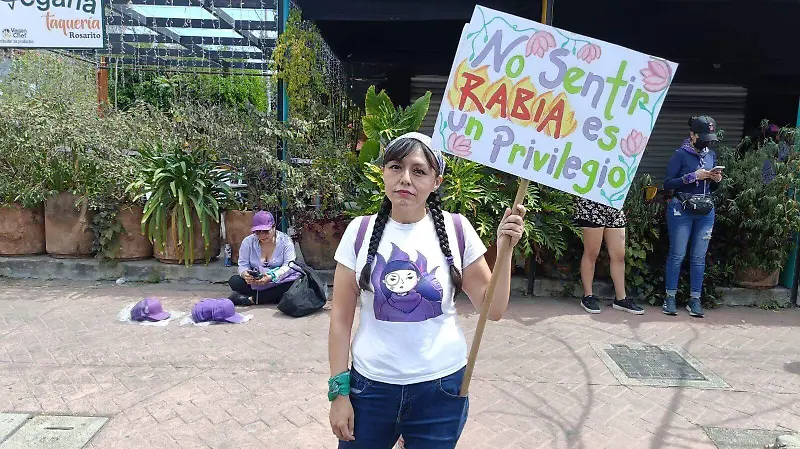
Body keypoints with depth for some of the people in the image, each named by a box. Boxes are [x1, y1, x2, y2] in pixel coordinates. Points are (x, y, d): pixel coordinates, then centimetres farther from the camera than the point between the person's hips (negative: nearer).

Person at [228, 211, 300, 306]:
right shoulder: (248, 242, 0)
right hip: (254, 283, 2)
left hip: (279, 282, -2)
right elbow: (243, 265, -3)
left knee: (294, 283, -34)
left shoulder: (285, 241, -7)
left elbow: (288, 265, -16)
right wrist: (245, 274, -28)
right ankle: (275, 296, -29)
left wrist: (272, 277, -34)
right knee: (234, 281, -23)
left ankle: (250, 299, -30)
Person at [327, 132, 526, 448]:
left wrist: (504, 251, -13)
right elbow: (341, 317, -1)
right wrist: (339, 389, -2)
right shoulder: (360, 231, -5)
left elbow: (493, 309, -1)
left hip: (441, 387, 0)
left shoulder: (456, 230, -6)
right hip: (370, 385, 1)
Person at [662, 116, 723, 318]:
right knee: (677, 255, 0)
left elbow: (711, 188, 19)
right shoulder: (681, 154, -6)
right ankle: (670, 297, 8)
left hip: (706, 212, 5)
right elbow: (667, 184, -12)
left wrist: (716, 180, -3)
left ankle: (694, 299, 13)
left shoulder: (711, 155, 11)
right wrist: (694, 176, -18)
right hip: (682, 211, -5)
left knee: (699, 257, 7)